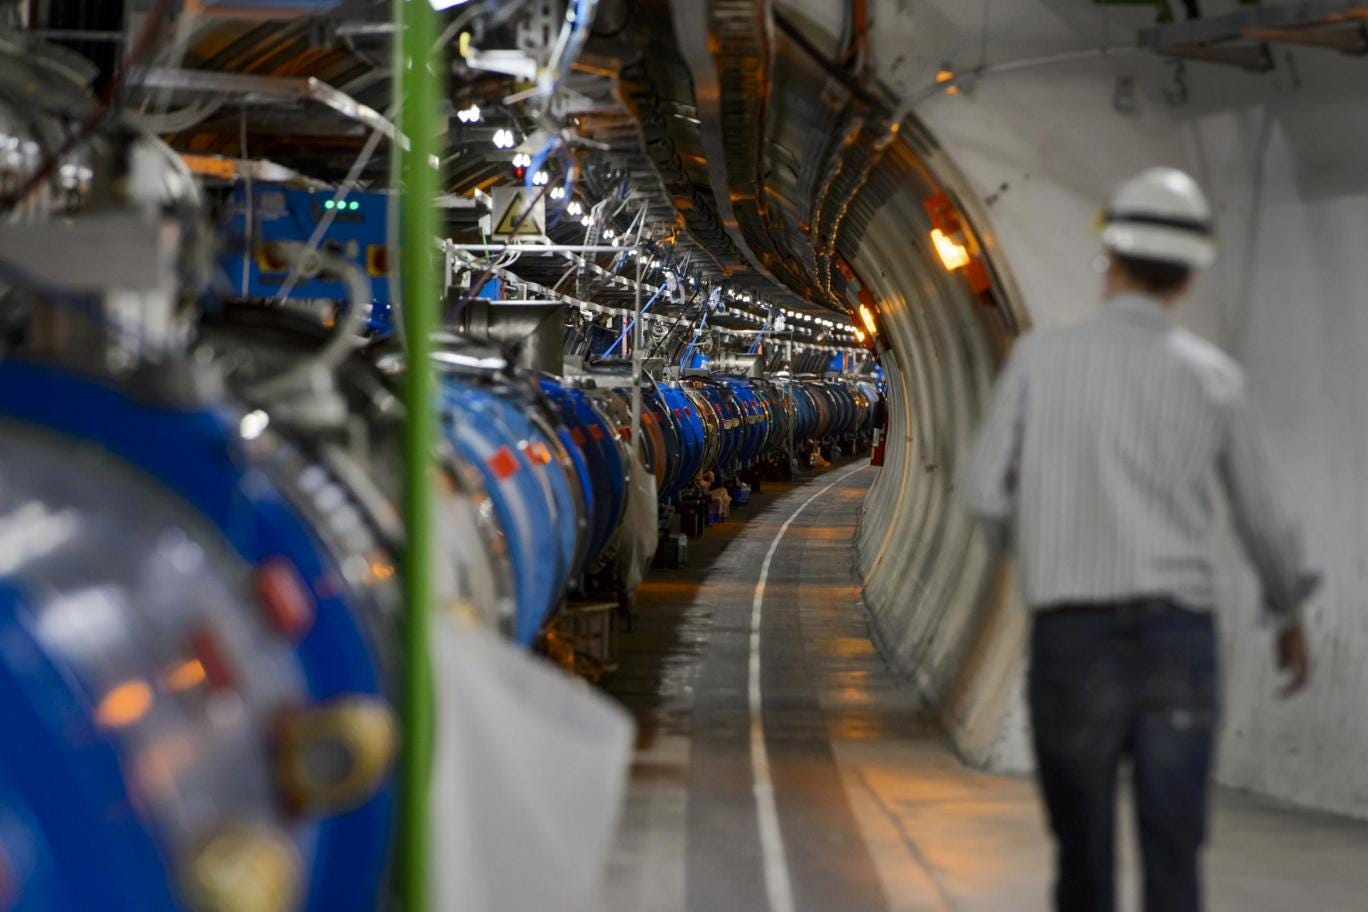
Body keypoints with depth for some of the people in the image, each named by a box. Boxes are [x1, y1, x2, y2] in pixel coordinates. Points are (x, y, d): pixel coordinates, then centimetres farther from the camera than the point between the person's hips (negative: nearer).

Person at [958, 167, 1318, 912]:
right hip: (1175, 638, 0)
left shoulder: (1039, 357, 0)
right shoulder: (1213, 377, 2)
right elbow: (1265, 521, 8)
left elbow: (984, 493, -1)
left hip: (1072, 638, 0)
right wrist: (1291, 615, 26)